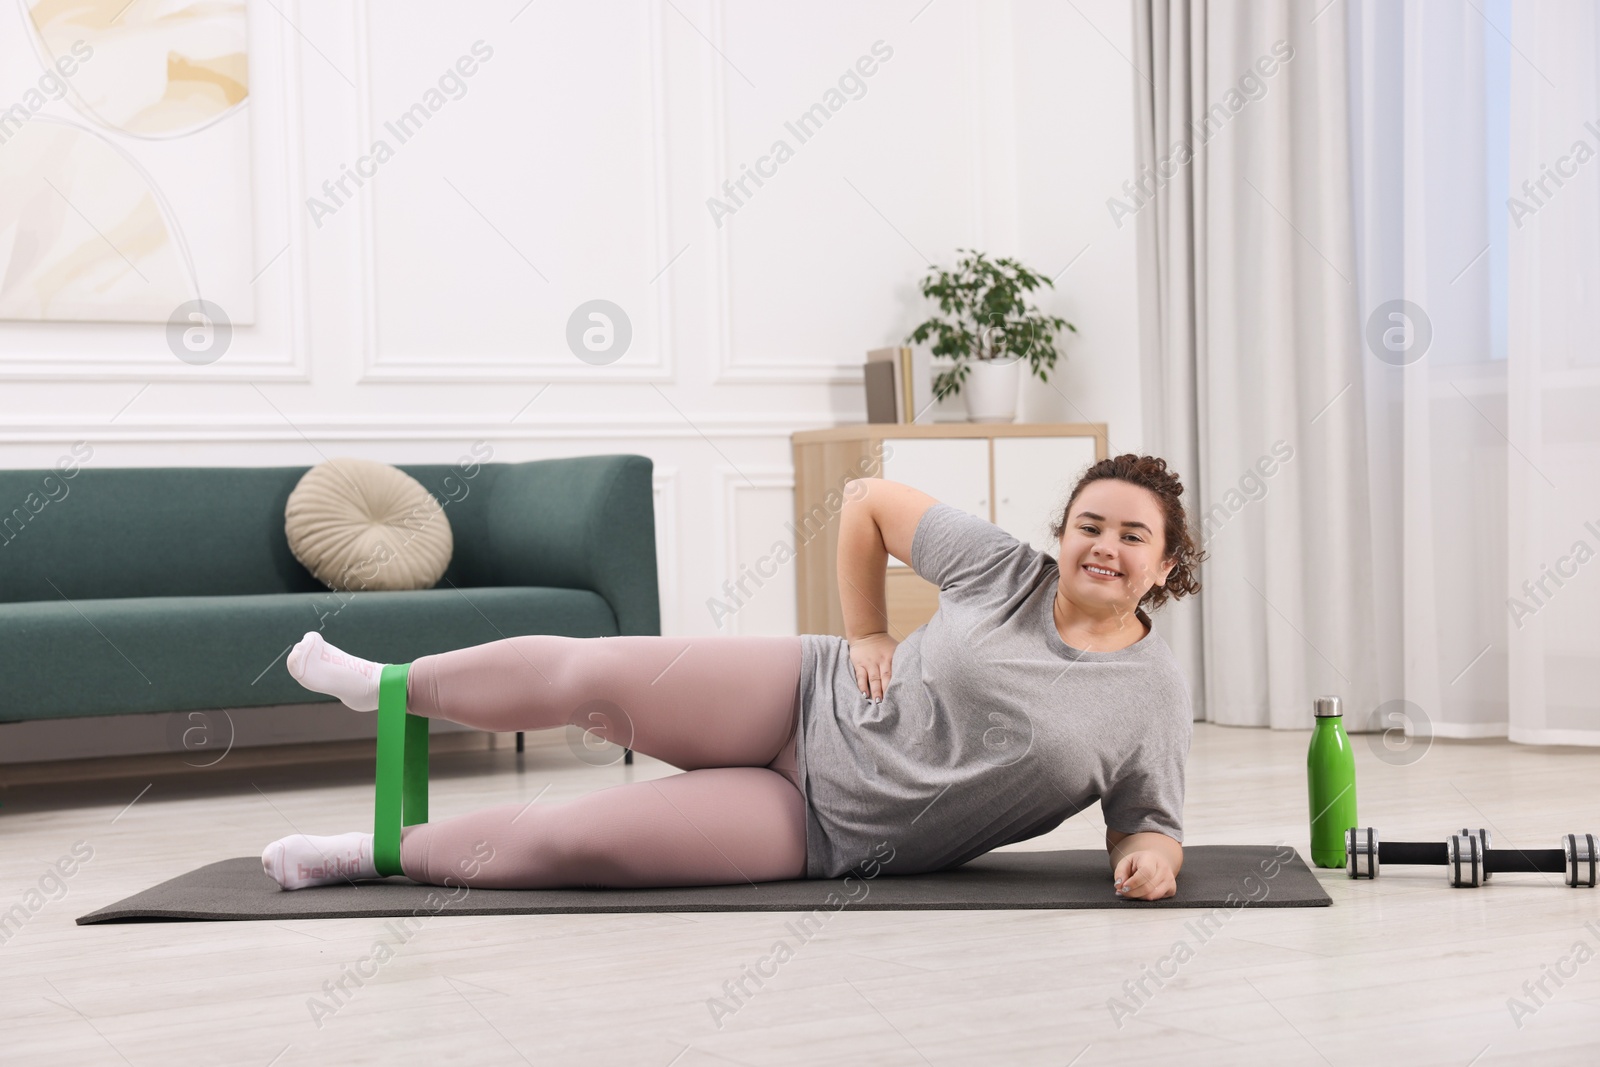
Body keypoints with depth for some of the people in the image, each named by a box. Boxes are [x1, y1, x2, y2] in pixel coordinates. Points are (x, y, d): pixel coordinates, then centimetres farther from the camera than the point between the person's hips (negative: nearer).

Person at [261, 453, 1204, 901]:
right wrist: (865, 635, 1)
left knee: (571, 841, -14)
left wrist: (1152, 857, -19)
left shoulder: (1155, 697, -6)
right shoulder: (1006, 573, -6)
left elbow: (1148, 823, 3)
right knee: (587, 673, -10)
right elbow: (868, 502, 4)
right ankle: (391, 687, 19)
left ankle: (383, 852, 9)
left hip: (830, 833, -1)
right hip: (810, 704, 1)